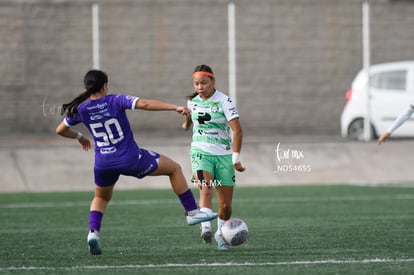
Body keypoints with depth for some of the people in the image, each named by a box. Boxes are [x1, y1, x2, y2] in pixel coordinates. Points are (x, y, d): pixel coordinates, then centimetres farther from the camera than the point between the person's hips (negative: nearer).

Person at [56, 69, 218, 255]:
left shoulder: (81, 109, 0)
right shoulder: (115, 101, -11)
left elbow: (60, 130, 14)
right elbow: (145, 104, -23)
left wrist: (79, 137, 32)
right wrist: (175, 108, -24)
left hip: (103, 163, 4)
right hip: (130, 158, -4)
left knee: (101, 197, 31)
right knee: (174, 168, 14)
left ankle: (93, 232, 5)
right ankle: (193, 213, 13)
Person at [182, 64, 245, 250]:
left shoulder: (224, 101, -11)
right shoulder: (192, 101, 2)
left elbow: (237, 130, -17)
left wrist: (236, 158, -23)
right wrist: (186, 123, 42)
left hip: (223, 155, -1)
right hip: (201, 153, 1)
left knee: (226, 205, 2)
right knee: (205, 189, -28)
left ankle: (221, 234, 27)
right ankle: (205, 228, -43)